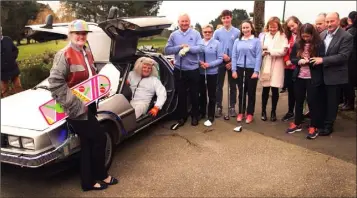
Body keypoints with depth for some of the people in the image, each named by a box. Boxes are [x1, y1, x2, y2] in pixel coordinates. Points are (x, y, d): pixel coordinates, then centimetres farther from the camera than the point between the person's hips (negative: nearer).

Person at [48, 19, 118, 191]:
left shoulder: (87, 53, 11)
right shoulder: (64, 55, -14)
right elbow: (55, 82, -22)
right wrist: (75, 103, -23)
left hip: (88, 105, 8)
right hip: (76, 109, -8)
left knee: (88, 143, 12)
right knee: (99, 139, -2)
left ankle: (89, 181, 24)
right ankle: (100, 176, 19)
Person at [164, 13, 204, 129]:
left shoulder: (195, 34, 0)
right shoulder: (174, 35, 4)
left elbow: (201, 48, -12)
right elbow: (167, 50, -2)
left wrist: (188, 48, -21)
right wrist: (180, 47, -14)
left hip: (193, 70, -1)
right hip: (179, 70, 2)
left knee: (194, 95, 10)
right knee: (181, 95, 9)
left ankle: (195, 116, 26)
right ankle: (182, 117, 21)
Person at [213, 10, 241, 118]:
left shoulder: (237, 32, -4)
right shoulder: (217, 32, 2)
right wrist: (222, 55, -13)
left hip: (233, 62, -1)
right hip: (220, 62, 1)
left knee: (232, 86, 8)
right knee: (219, 85, 5)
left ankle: (232, 107, 17)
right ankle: (219, 107, 13)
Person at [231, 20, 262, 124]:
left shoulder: (256, 41, -2)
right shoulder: (237, 41, 6)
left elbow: (258, 57, -5)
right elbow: (234, 56, 5)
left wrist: (256, 71, -11)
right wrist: (234, 70, -1)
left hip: (252, 69, -2)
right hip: (240, 69, 2)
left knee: (251, 92, 7)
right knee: (241, 92, 10)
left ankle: (250, 114, 17)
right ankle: (241, 112, 22)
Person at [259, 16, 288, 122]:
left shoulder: (282, 36, -1)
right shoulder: (264, 36, 10)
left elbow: (283, 51, -12)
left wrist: (270, 51, -10)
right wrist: (263, 52, -13)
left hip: (277, 66, -2)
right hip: (266, 65, 2)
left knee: (274, 89, 1)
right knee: (265, 89, 5)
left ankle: (273, 111, 16)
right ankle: (263, 111, 19)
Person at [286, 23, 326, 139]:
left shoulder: (319, 44, -9)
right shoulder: (297, 44, 2)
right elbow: (292, 58, 6)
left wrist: (308, 61, -22)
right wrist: (299, 61, -14)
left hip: (313, 78, -4)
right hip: (299, 77, 4)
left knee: (312, 102, 4)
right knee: (299, 101, 14)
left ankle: (313, 127, 18)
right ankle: (297, 124, 29)